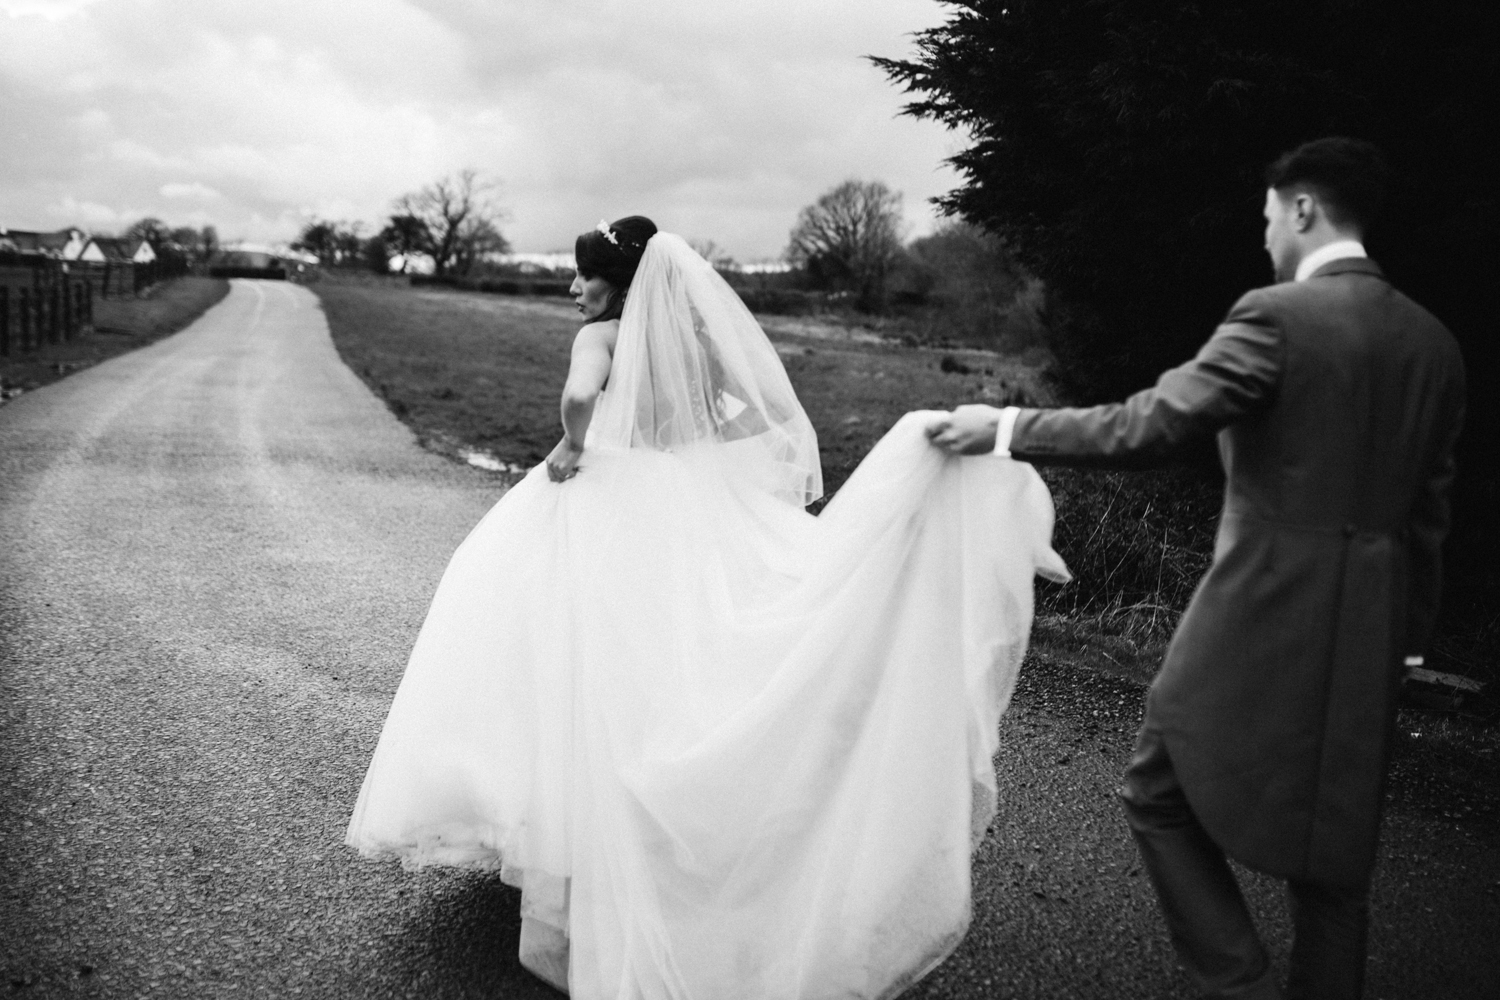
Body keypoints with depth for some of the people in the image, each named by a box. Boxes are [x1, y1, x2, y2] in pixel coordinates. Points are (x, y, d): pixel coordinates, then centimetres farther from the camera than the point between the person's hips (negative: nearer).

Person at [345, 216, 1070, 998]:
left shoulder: (602, 334, -10)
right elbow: (768, 409, 7)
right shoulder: (689, 335, 7)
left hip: (609, 502, -6)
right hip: (690, 503, 6)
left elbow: (579, 396, -32)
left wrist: (570, 445, -15)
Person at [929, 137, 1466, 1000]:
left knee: (1162, 797, 11)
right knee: (1333, 842, 17)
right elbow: (1430, 509, 12)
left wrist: (1005, 427, -11)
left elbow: (1146, 427, -20)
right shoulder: (1435, 341, 8)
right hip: (1371, 633, 7)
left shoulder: (1276, 316, -13)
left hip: (1261, 617, -7)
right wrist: (1406, 634, 21)